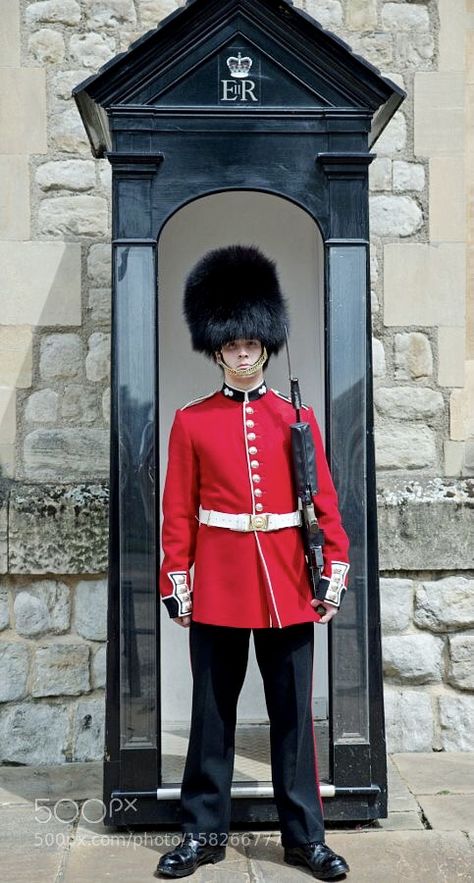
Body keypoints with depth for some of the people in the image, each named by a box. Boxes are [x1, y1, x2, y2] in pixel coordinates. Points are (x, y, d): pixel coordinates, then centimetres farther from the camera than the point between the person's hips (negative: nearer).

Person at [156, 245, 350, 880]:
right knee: (213, 711, 10)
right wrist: (175, 582, -3)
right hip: (218, 585, 0)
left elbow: (325, 501, 4)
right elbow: (178, 512, 1)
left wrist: (335, 571, -2)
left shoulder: (298, 417, 4)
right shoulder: (192, 421, 2)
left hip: (287, 586, 1)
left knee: (293, 713, 9)